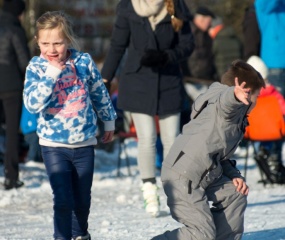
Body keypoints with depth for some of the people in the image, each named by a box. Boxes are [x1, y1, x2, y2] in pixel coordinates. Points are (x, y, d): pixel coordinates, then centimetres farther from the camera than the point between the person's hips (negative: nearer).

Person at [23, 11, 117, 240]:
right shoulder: (36, 67, -11)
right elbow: (32, 104, -24)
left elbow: (100, 93, 9)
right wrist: (52, 74, -29)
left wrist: (109, 121, 19)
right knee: (63, 200, -13)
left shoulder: (84, 61, -7)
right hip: (54, 146, -2)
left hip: (84, 143, 2)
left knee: (82, 200, 16)